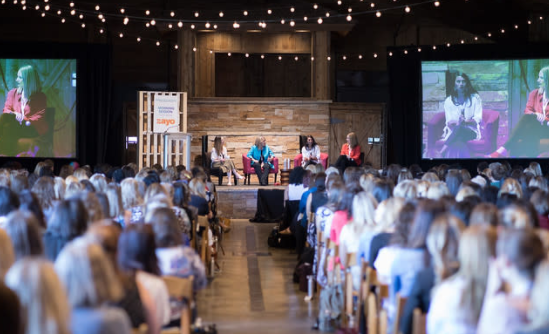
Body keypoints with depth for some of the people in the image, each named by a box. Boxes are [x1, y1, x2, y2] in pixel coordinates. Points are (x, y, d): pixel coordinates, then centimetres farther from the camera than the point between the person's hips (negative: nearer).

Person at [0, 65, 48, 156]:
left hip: (33, 127, -4)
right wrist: (14, 114, -15)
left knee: (9, 128, -33)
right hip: (17, 124, 4)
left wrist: (28, 123, -23)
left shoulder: (40, 96, 4)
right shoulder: (13, 93, 17)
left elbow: (40, 116, -6)